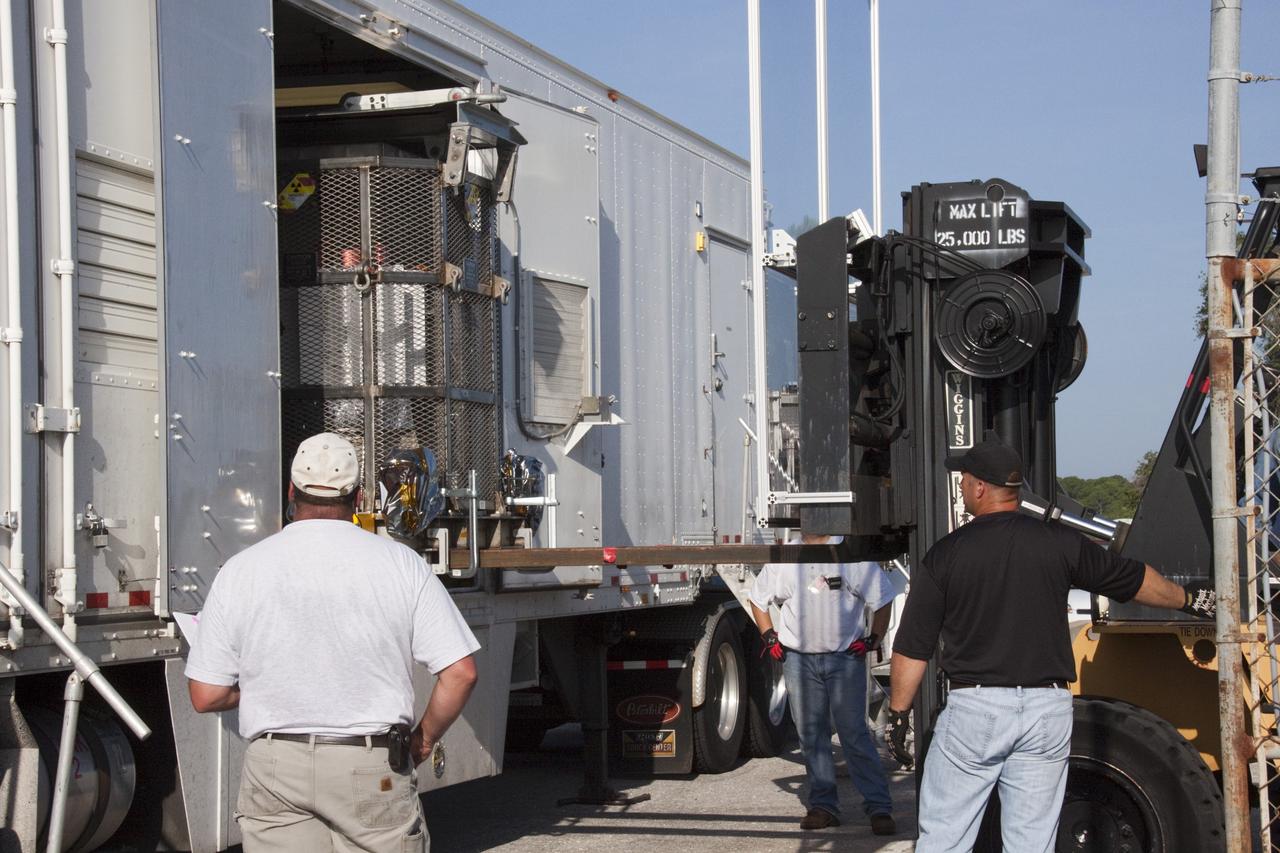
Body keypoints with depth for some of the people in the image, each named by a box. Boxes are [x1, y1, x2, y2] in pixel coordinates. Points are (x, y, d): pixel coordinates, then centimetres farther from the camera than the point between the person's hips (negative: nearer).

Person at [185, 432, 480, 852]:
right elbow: (460, 674, -5)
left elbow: (206, 696, 1)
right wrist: (423, 739, 11)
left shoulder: (240, 570, 0)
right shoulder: (400, 563, -1)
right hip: (377, 771, 0)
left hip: (275, 771, 1)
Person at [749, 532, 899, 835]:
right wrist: (769, 638, 10)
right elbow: (758, 599, 20)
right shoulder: (784, 559, 6)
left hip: (845, 659, -4)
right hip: (798, 660, 4)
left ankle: (879, 807, -5)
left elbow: (882, 599, 2)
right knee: (811, 735, 6)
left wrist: (873, 639, -4)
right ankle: (824, 805, 14)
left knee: (854, 733, -8)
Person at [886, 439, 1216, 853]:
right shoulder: (1060, 543, 2)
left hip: (972, 708, -2)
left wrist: (898, 714, 8)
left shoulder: (944, 555, -3)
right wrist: (1188, 599, 33)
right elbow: (1134, 579, 16)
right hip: (1048, 709, 3)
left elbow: (912, 647, -2)